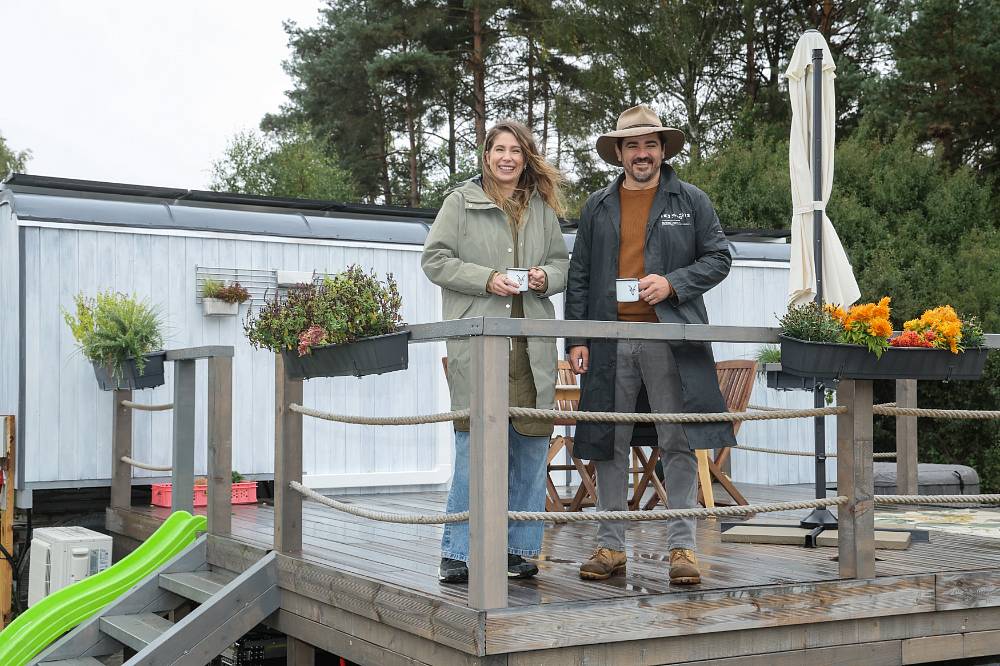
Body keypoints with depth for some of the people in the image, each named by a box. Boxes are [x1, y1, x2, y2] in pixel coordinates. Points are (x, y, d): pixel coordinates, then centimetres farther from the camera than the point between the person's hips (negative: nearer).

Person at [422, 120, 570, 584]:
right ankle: (458, 553, 3)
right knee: (474, 450, -6)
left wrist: (546, 278, -2)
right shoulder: (460, 202, 4)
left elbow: (561, 262, 21)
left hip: (532, 346, 4)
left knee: (530, 449, 7)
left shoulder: (542, 207, 15)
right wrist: (486, 280, -11)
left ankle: (519, 548, 18)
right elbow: (434, 259, 0)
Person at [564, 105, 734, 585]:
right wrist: (576, 339, 3)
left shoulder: (691, 202, 9)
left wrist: (673, 284, -10)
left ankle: (682, 546, 5)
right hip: (609, 340, 2)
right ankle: (610, 545, 13)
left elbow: (718, 258, 7)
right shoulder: (597, 207, 13)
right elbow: (579, 276, 11)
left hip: (670, 339, -2)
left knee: (679, 443, -2)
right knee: (609, 444, 5)